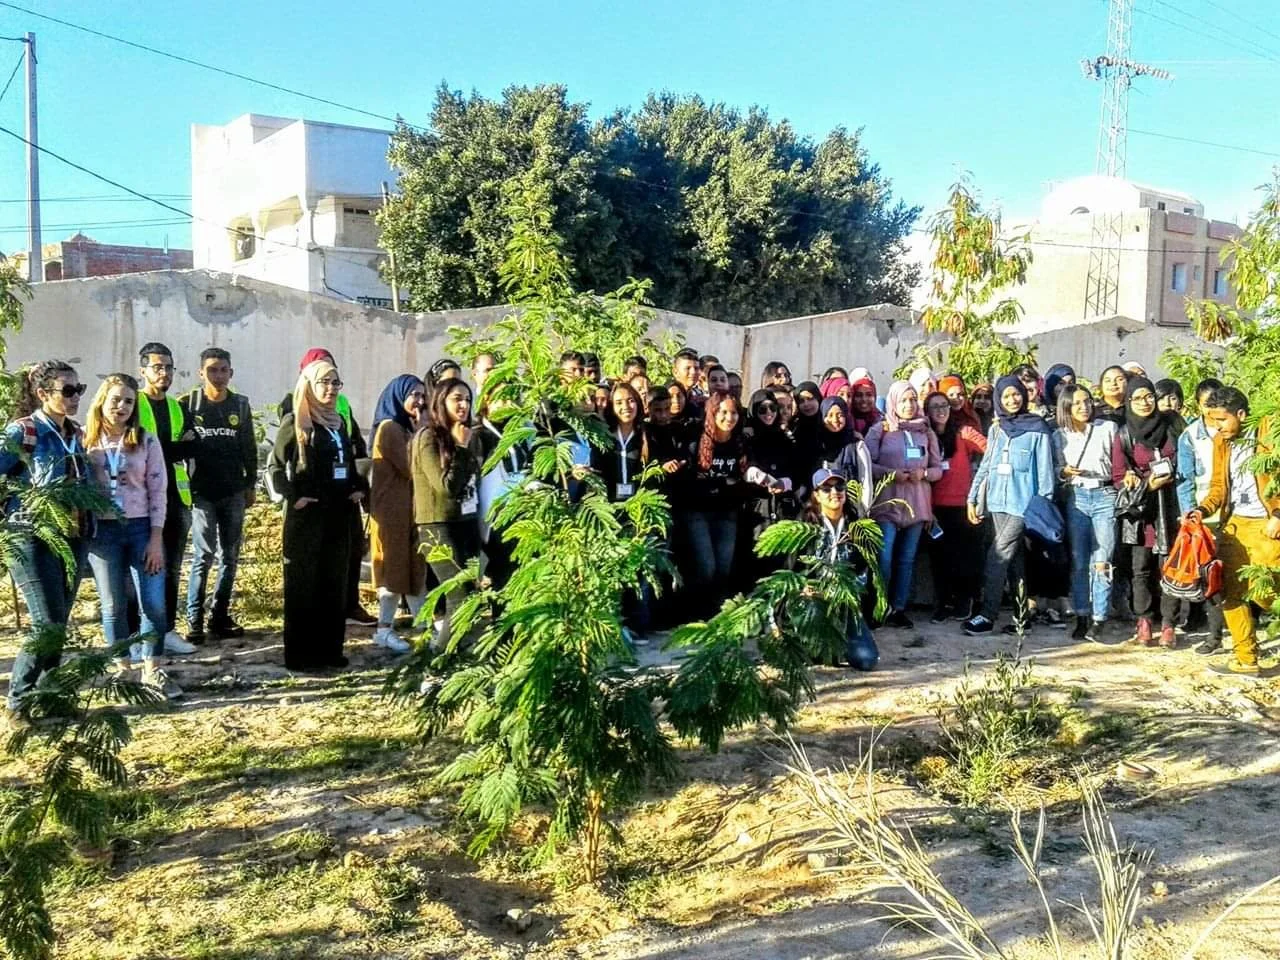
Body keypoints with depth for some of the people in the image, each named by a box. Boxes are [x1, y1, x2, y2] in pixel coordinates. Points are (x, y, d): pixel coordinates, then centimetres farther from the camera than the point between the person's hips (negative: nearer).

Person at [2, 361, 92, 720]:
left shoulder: (76, 433, 11)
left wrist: (87, 523, 12)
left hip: (74, 538, 7)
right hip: (33, 539, -7)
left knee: (59, 623, 10)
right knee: (47, 625, -8)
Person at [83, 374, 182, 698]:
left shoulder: (146, 442, 2)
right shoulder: (86, 441, 2)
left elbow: (158, 491, 0)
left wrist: (156, 539, -6)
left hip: (141, 529, 0)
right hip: (102, 532, 0)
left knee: (154, 603, -3)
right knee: (113, 606, 6)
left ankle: (152, 671, 11)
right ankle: (122, 668, 19)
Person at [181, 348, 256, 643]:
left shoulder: (241, 405, 7)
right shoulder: (188, 404, -2)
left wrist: (251, 484, 10)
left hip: (234, 493, 4)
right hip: (202, 493, -3)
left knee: (230, 556, 6)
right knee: (203, 556, -8)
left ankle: (220, 616, 15)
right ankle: (194, 620, -2)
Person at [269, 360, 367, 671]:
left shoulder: (339, 421, 13)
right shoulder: (295, 421, -6)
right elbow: (276, 465, -8)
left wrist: (360, 487, 8)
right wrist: (293, 496, -16)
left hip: (338, 514, 7)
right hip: (306, 515, -7)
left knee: (334, 583, 10)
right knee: (302, 584, -1)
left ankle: (330, 649, 18)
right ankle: (299, 654, 4)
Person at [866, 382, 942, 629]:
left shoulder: (926, 432, 11)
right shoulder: (880, 429, 2)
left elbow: (938, 468, 11)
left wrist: (923, 473, -9)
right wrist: (890, 473, -18)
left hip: (916, 504, 4)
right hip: (887, 502, -4)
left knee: (907, 559, 6)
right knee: (884, 558, -11)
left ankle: (898, 608, 13)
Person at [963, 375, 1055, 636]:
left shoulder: (1037, 428, -3)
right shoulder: (996, 428, 13)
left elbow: (1045, 468, -3)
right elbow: (986, 465, 16)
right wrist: (972, 498, 11)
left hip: (1024, 501, -5)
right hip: (998, 500, 5)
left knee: (998, 555, -12)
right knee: (1013, 557, 9)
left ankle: (988, 615, -11)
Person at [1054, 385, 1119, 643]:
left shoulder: (1107, 428, 6)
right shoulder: (1059, 436, 11)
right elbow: (1056, 468, 14)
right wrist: (1065, 471, -6)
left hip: (1105, 495, -2)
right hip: (1076, 498, 2)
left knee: (1101, 562, -8)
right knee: (1079, 562, 3)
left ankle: (1099, 620, -4)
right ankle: (1082, 618, 10)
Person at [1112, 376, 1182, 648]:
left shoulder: (1168, 429, 10)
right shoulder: (1124, 435, 6)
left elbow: (1179, 466, 13)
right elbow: (1118, 476, 2)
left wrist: (1164, 480, -5)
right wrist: (1147, 485, -13)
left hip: (1167, 506, 1)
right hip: (1138, 507, -1)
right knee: (1141, 567, -3)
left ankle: (1167, 625, 0)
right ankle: (1144, 623, 4)